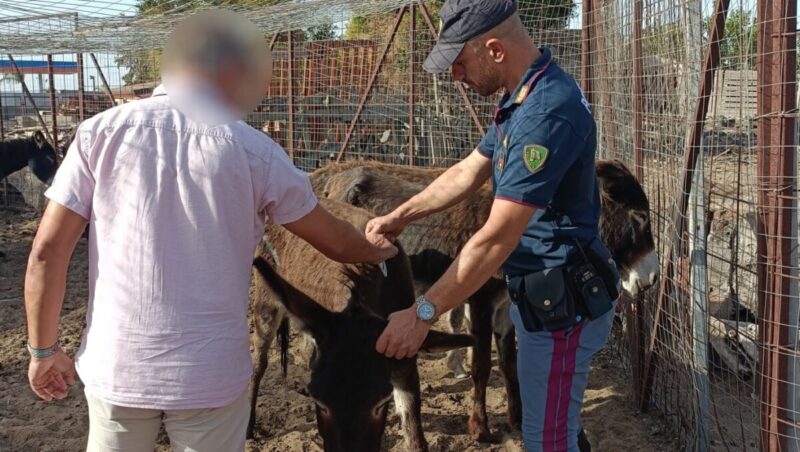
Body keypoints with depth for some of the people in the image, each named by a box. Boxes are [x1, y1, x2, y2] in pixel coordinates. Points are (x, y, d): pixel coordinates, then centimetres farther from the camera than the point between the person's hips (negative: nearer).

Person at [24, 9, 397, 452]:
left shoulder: (100, 132, -3)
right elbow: (333, 240, 7)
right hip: (211, 373, -1)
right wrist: (377, 250, 28)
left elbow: (48, 250, -5)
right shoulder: (253, 150, -5)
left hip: (115, 366, 2)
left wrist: (45, 350, 7)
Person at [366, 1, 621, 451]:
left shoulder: (547, 111, -28)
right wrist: (399, 217, 13)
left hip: (562, 303, -10)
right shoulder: (525, 96, 7)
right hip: (544, 292, 10)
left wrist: (423, 314, -24)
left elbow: (497, 239, -29)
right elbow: (468, 172, 17)